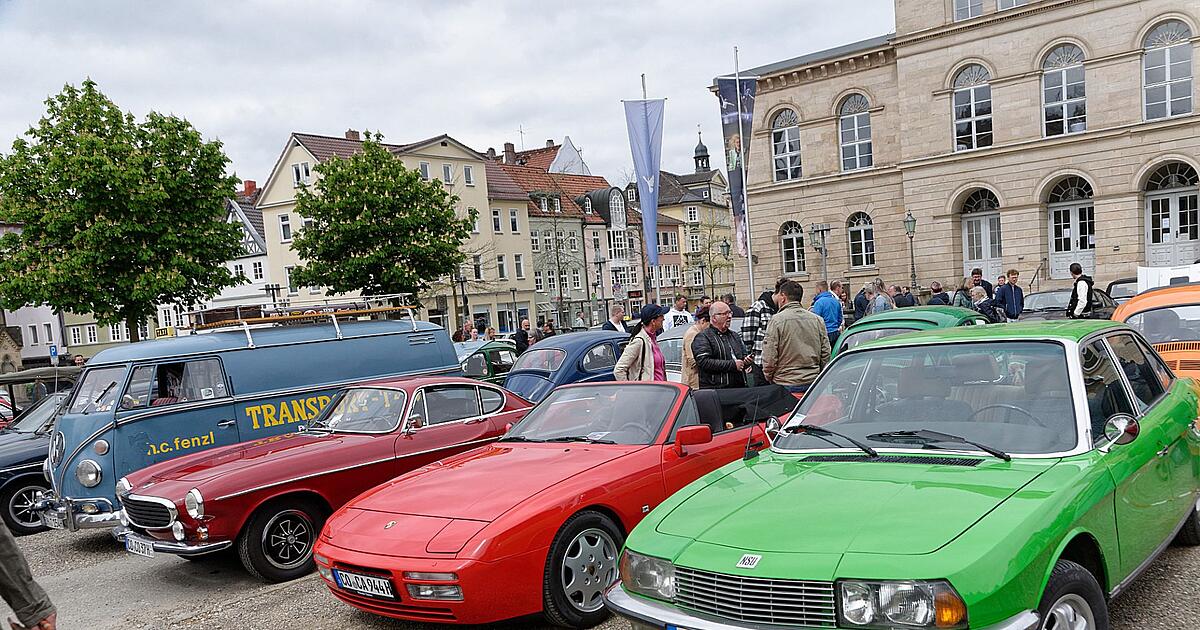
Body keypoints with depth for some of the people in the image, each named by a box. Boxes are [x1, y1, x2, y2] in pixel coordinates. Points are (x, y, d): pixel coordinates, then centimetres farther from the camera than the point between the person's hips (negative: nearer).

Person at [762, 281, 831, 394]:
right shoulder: (818, 320, 8)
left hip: (786, 385, -5)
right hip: (813, 383, 5)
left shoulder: (777, 320, -8)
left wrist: (769, 378, 6)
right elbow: (826, 354, 10)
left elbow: (769, 357, -10)